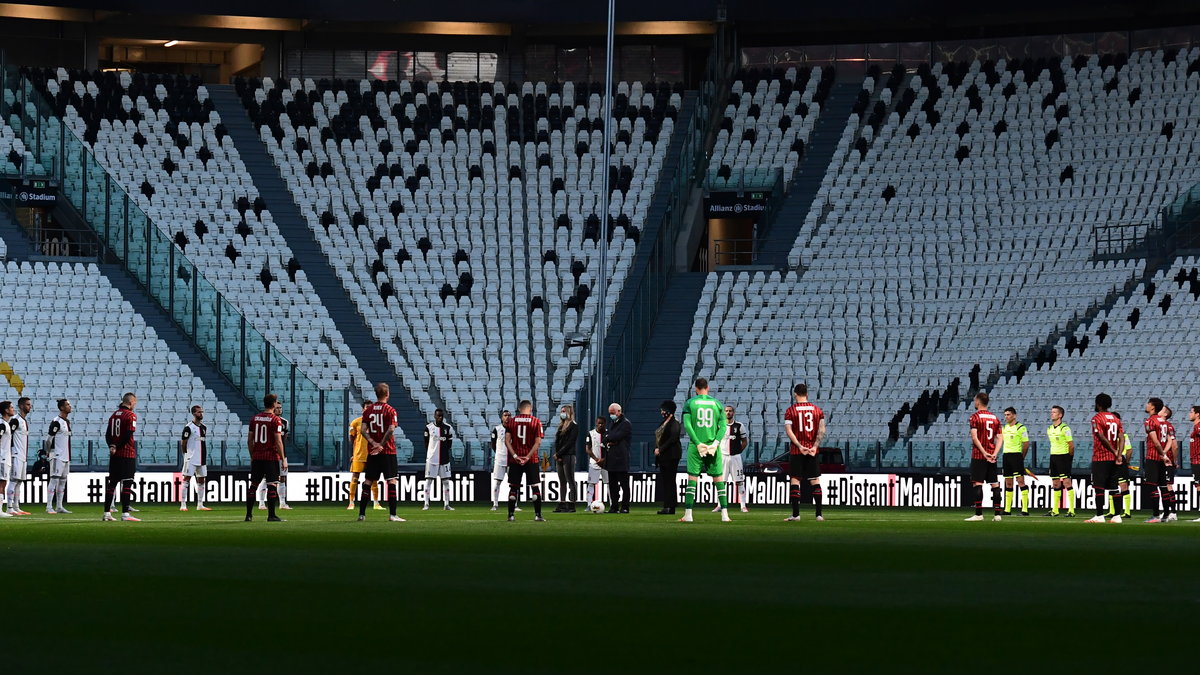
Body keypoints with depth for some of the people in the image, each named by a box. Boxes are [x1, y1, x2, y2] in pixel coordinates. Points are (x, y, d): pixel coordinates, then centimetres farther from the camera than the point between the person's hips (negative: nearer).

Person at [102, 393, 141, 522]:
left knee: (112, 483, 10)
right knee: (126, 483, -5)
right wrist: (117, 448, -8)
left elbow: (108, 434, 9)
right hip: (127, 455, -7)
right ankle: (125, 513, -9)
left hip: (114, 455, 7)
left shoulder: (114, 415, 13)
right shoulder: (131, 415, -9)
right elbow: (129, 435, -17)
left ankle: (107, 513, 12)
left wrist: (112, 446, -5)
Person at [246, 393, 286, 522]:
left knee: (253, 485, 10)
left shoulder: (255, 419, 7)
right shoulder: (275, 420, -9)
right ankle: (271, 515, -6)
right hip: (271, 457, -5)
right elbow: (278, 441, -13)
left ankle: (249, 514, 12)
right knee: (272, 485, -3)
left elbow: (250, 440, 10)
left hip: (257, 457, 5)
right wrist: (283, 459, -8)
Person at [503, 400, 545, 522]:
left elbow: (507, 441, -3)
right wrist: (528, 456, -10)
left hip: (515, 461, 2)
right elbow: (538, 442, -9)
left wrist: (515, 456, -8)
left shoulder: (511, 421, 3)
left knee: (513, 488, 7)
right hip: (531, 460, -2)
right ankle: (538, 515, 2)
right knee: (535, 487, 5)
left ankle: (510, 515, 6)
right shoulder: (536, 422, -2)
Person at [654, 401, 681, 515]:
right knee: (664, 480, 7)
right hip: (663, 456, 10)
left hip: (671, 455, -10)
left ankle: (670, 507, -9)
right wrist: (656, 449, 1)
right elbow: (657, 437, 19)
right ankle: (667, 506, 8)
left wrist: (661, 449, -17)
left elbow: (673, 438, -18)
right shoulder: (664, 423, 18)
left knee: (670, 480, -9)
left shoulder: (674, 423, -10)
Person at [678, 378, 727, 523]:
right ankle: (724, 513, 2)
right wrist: (716, 443, -7)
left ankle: (688, 514, -4)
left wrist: (698, 444, -11)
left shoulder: (690, 403, 2)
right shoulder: (717, 404, 7)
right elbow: (723, 426, -1)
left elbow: (687, 425, -7)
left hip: (695, 446, -1)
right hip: (713, 447, 1)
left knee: (692, 478, 0)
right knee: (718, 479, 6)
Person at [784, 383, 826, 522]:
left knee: (795, 480, 2)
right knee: (815, 481, 7)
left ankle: (796, 514, -1)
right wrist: (815, 446, -7)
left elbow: (788, 430, -11)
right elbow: (822, 430, -3)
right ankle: (819, 514, 4)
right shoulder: (817, 410, 6)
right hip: (812, 450, 2)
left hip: (796, 451, -2)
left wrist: (800, 446, -13)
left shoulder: (790, 410, -2)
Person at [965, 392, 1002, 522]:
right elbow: (999, 438, 6)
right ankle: (997, 514, 6)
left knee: (977, 484, -5)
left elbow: (974, 437, -16)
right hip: (991, 456, 6)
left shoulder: (975, 417, -6)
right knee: (995, 484, 7)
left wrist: (984, 453, -15)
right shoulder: (995, 417, 12)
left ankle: (979, 514, -10)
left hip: (978, 456, -6)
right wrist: (994, 454, -2)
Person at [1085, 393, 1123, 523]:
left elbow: (1102, 438, -17)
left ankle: (1099, 515, -7)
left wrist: (1114, 452, -9)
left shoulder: (1096, 418, -9)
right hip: (1113, 459, 7)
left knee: (1099, 487, -4)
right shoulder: (1116, 419, 11)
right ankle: (1117, 516, 8)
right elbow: (1121, 437, 1)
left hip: (1100, 458, -7)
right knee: (1113, 487, 9)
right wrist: (1119, 455, -6)